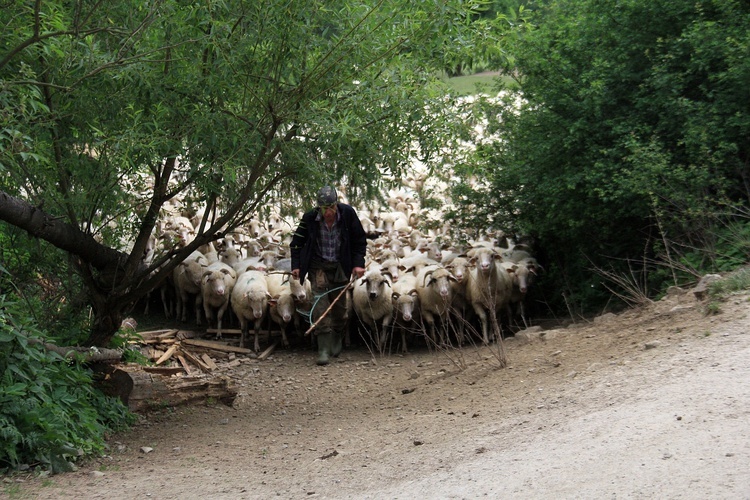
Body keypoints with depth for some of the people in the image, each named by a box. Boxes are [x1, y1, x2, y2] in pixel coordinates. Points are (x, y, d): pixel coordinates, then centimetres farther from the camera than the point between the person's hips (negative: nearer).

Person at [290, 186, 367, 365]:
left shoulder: (348, 214, -12)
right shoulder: (309, 218, -13)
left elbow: (360, 240, 0)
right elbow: (297, 242, 1)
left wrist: (358, 263, -8)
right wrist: (296, 265, -6)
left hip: (340, 266, 1)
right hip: (318, 265, -1)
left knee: (339, 304, 9)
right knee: (320, 301, -15)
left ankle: (337, 338, 36)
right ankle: (324, 348, -17)